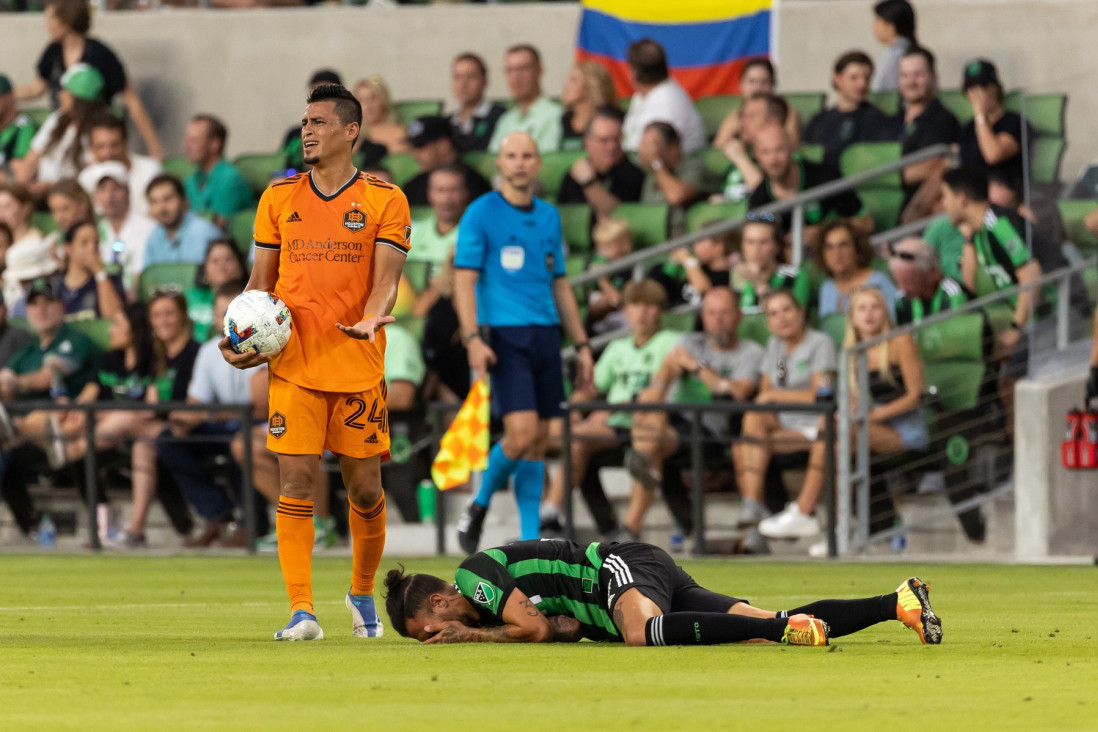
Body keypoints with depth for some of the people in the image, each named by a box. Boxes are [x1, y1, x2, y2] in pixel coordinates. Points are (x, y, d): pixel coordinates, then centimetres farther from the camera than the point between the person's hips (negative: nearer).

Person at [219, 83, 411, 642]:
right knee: (296, 482, -9)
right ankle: (301, 612, -9)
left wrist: (371, 318, -25)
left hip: (359, 365, -1)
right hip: (294, 364, 1)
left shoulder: (385, 199, 2)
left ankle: (363, 595, 27)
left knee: (365, 488, 4)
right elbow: (262, 278, 14)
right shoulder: (279, 197, 10)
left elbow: (386, 276, -4)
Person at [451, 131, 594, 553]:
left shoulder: (549, 217, 15)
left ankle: (530, 539, 9)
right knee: (521, 431, -18)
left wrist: (581, 344, 16)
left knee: (538, 439, 5)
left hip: (546, 335, 6)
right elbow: (464, 280, -6)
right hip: (504, 335, -6)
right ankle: (479, 506, 6)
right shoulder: (481, 214, -2)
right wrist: (473, 338, -18)